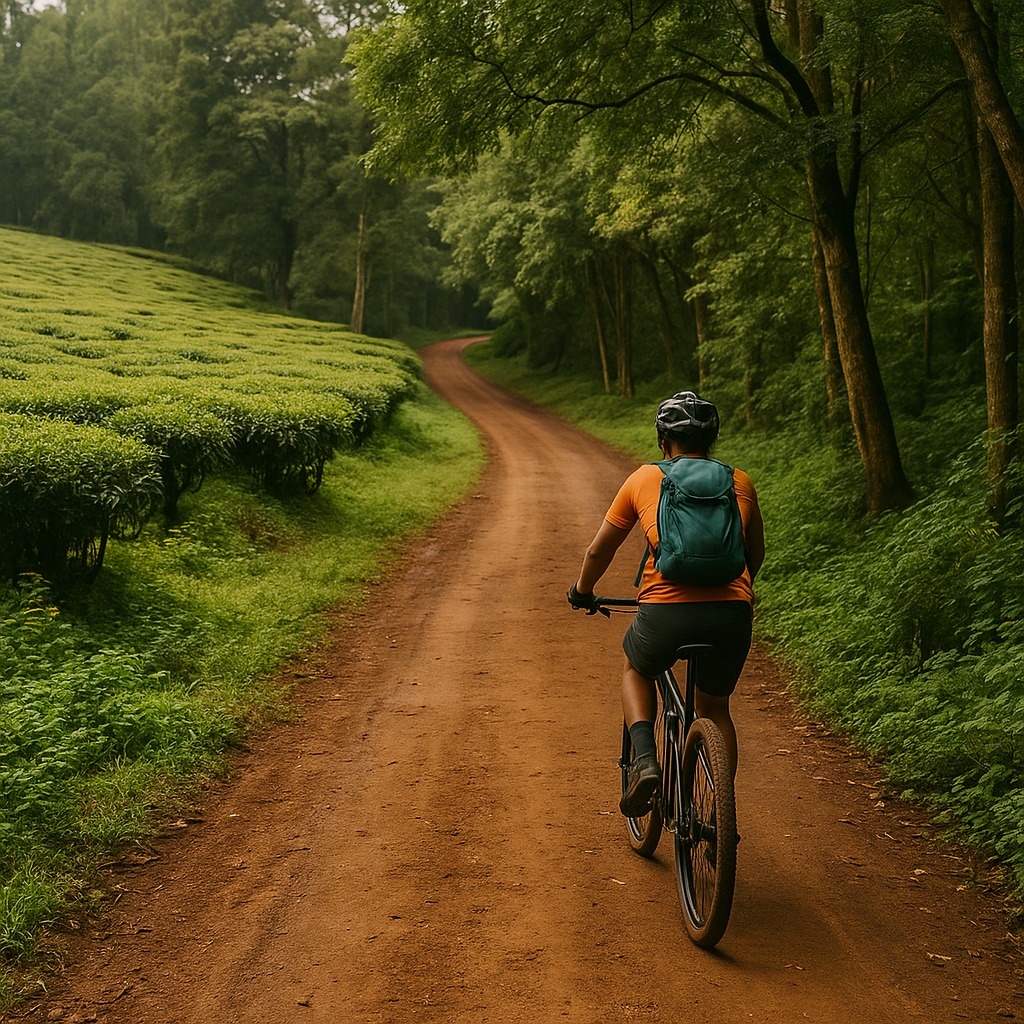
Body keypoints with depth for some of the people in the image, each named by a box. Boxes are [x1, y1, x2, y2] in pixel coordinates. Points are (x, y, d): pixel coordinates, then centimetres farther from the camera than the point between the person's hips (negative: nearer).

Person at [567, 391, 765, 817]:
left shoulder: (644, 480, 12)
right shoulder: (740, 482, 16)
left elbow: (599, 551, 17)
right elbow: (756, 553, 29)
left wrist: (582, 591, 36)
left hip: (665, 610, -2)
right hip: (732, 614, 2)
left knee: (636, 671, 30)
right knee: (714, 709, 25)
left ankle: (644, 759, 7)